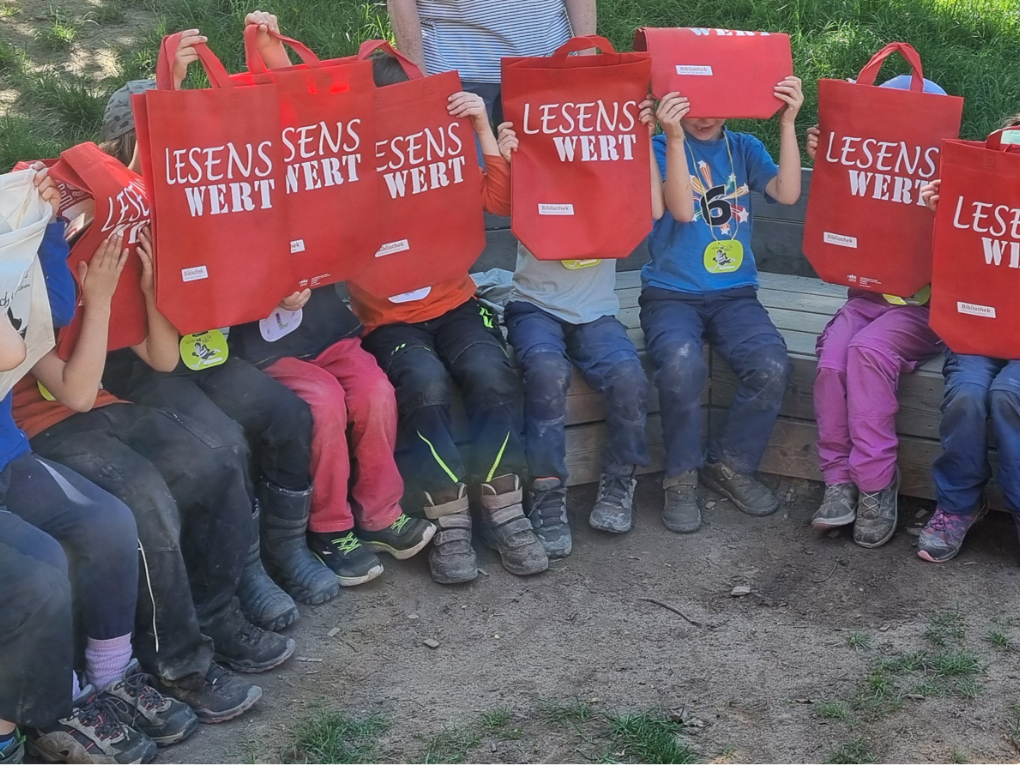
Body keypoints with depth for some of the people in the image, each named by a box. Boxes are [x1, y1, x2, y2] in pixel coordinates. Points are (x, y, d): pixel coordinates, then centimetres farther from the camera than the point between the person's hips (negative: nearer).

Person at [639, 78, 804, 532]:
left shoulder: (743, 148, 10)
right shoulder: (660, 148, 0)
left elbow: (787, 193, -7)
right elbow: (681, 209, -18)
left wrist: (787, 123, -13)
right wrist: (676, 137, -26)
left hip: (735, 295, 3)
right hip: (671, 294, -3)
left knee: (772, 367, -26)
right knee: (682, 366, -35)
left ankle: (730, 465, 0)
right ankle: (681, 477, -10)